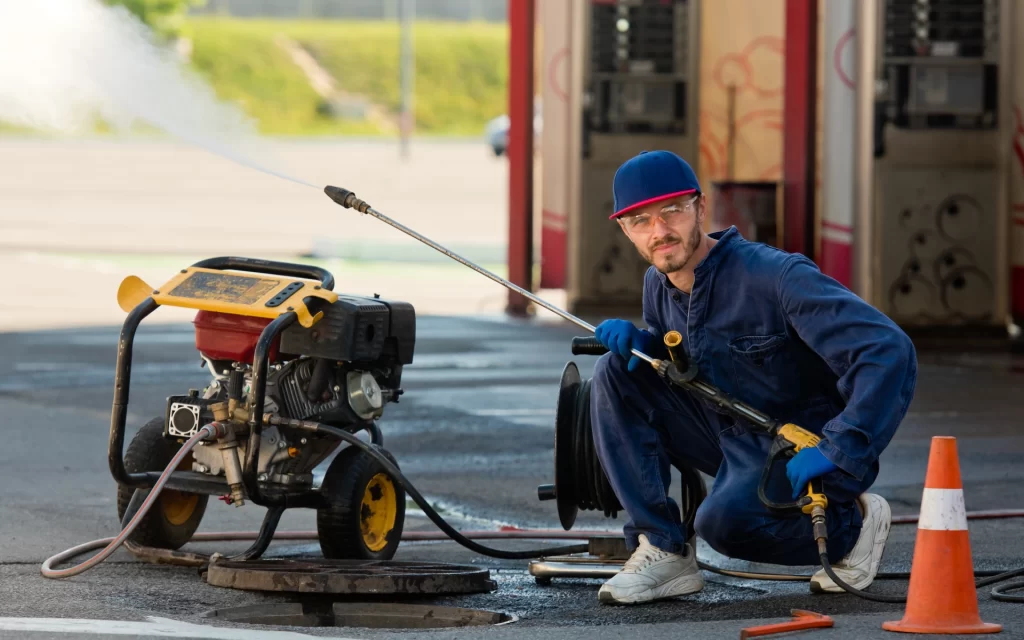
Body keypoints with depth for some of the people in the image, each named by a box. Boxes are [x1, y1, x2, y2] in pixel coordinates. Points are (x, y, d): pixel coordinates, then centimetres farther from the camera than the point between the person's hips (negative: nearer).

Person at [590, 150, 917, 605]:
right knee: (616, 371, -9)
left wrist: (837, 450, -38)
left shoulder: (776, 277, -25)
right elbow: (671, 357, 19)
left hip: (799, 448, -7)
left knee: (725, 519, -35)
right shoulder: (659, 285, -1)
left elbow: (888, 351, -31)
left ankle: (852, 522, -4)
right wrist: (640, 342, -6)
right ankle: (662, 551, -8)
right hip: (727, 435, 7)